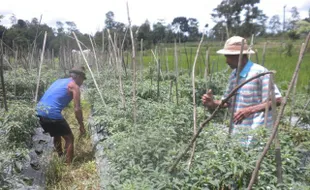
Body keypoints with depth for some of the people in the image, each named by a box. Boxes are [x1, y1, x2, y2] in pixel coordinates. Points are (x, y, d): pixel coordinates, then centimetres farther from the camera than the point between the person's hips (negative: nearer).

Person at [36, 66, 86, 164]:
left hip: (39, 111, 8)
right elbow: (77, 109, -4)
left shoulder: (59, 81, 24)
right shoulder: (74, 86, 1)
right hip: (52, 113, -8)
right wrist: (81, 126, 7)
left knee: (57, 135, 28)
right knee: (69, 138, 8)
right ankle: (68, 165, 10)